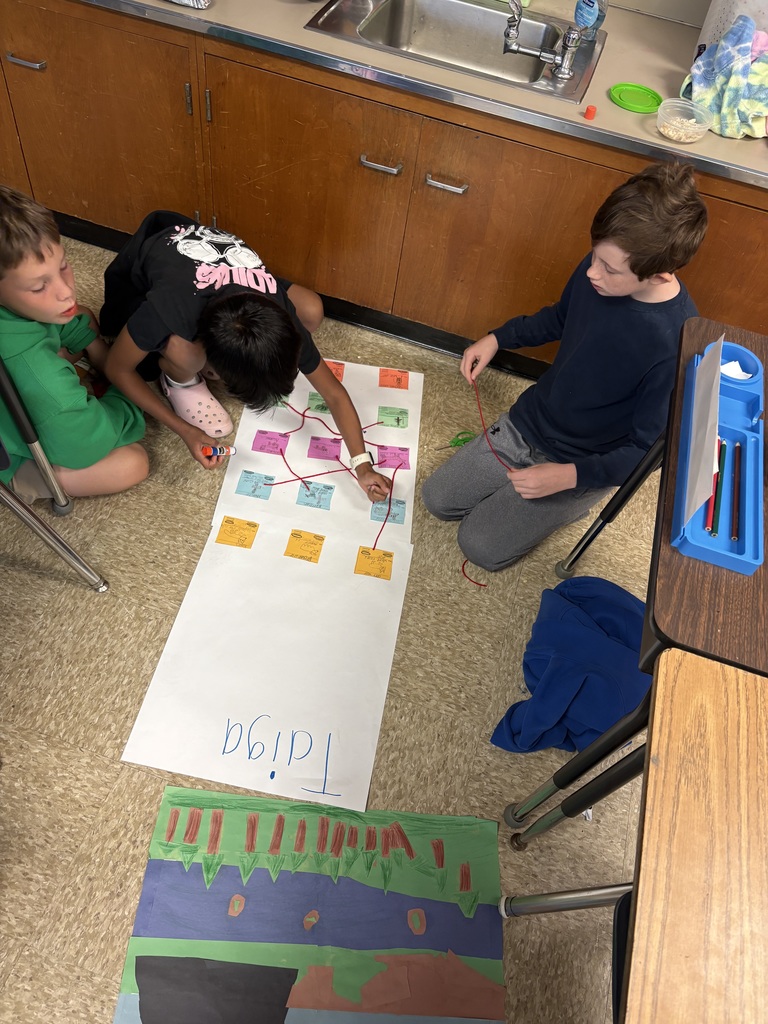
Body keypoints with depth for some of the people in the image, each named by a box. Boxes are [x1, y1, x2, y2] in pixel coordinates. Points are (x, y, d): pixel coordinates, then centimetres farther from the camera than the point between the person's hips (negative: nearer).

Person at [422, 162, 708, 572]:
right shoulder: (601, 267, -14)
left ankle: (572, 501, 14)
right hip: (526, 423, 6)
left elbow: (650, 450, -22)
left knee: (481, 546, -5)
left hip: (582, 464, -6)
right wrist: (496, 338, -1)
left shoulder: (679, 344, -32)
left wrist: (570, 476, -30)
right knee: (437, 498, 9)